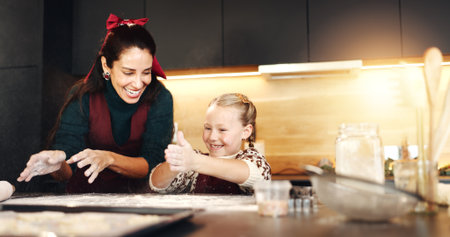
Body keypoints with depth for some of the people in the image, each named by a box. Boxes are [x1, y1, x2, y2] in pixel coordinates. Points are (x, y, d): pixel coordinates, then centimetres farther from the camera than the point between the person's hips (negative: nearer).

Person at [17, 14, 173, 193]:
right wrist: (57, 164, -41)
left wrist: (109, 159, -35)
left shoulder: (160, 98, -14)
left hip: (138, 195, 0)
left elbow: (152, 164, -18)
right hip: (85, 194, 1)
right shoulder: (82, 96, -13)